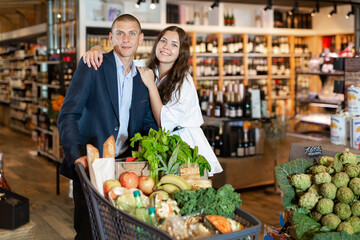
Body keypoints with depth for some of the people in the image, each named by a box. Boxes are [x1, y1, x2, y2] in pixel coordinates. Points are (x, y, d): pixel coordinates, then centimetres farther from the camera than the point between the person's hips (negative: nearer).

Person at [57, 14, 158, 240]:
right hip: (91, 163, -4)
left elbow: (149, 124, 16)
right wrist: (77, 154, -25)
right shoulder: (92, 66, -4)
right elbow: (68, 115, -10)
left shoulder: (143, 78, 11)